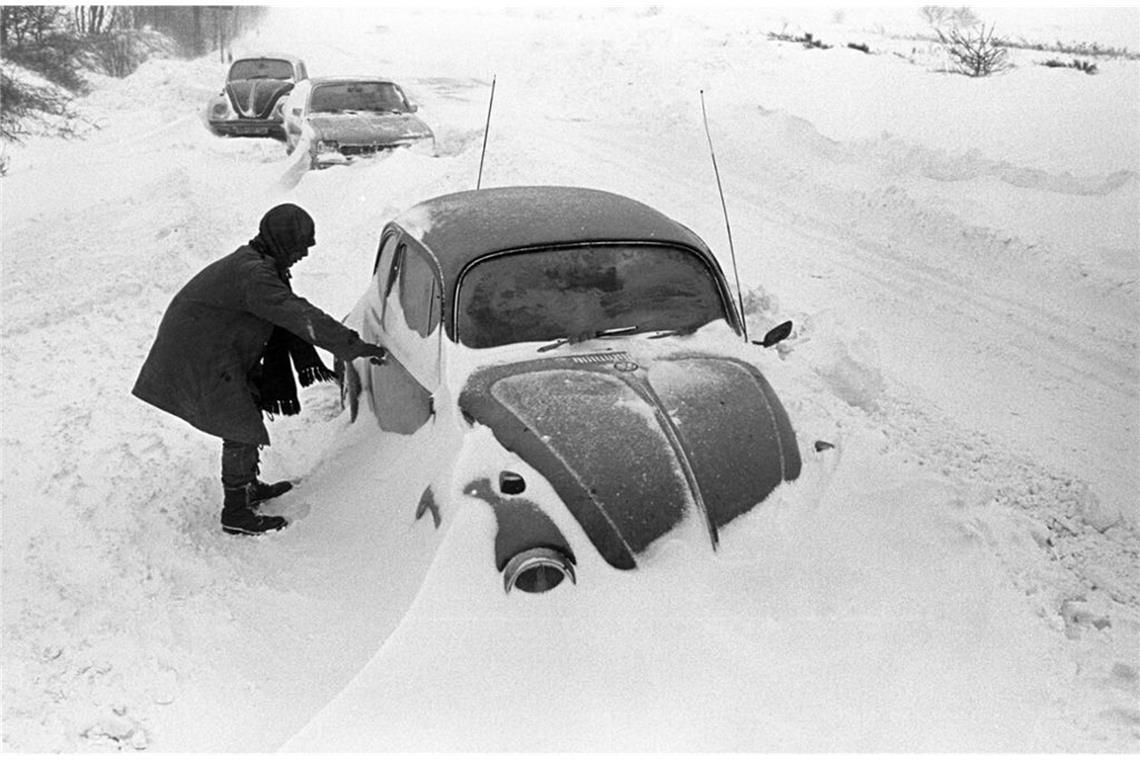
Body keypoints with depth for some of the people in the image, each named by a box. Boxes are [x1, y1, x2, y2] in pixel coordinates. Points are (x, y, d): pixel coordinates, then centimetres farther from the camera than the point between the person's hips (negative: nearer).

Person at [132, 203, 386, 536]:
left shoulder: (263, 265, 6)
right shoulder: (253, 274, -27)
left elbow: (287, 313, 11)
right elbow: (298, 315, -35)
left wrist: (306, 358, 6)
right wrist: (352, 345, -36)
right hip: (200, 359, -10)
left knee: (244, 424, 20)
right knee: (242, 431, -4)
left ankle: (249, 487, 37)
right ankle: (236, 514, 7)